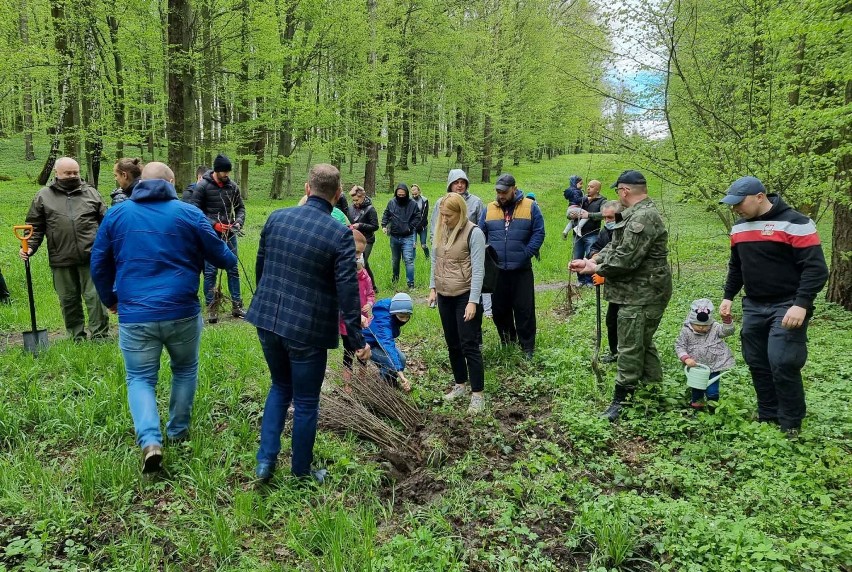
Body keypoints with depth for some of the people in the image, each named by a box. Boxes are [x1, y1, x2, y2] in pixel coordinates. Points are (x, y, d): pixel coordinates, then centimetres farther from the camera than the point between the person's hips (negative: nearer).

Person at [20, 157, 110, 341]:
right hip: (61, 260, 1)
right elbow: (35, 226, 10)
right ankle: (77, 336, 21)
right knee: (68, 300, 9)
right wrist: (29, 247, -3)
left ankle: (100, 335, 6)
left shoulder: (90, 193, 10)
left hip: (90, 257, -1)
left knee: (95, 295, -3)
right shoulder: (43, 196, 9)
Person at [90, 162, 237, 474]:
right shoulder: (189, 213, -1)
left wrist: (110, 299, 27)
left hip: (134, 315, 1)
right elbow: (221, 256, 6)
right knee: (185, 371, 22)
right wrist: (231, 259, 31)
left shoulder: (116, 213, 5)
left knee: (140, 379, 12)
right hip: (182, 312, 0)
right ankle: (178, 431, 32)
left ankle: (150, 441, -7)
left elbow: (99, 264, 11)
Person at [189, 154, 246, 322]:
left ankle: (236, 306, 17)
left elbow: (240, 207, 12)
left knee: (233, 270, 8)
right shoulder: (202, 186, -8)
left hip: (229, 235, 4)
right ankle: (211, 308, 9)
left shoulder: (232, 186, 3)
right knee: (210, 272, 0)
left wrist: (239, 222, -8)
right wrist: (214, 224, -17)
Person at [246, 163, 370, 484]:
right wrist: (357, 341, -9)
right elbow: (347, 292, -16)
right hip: (307, 329, -5)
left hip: (267, 319, 5)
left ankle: (265, 460, 21)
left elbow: (260, 266, 11)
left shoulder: (276, 218, 1)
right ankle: (301, 473, 26)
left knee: (280, 387, 26)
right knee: (305, 403, 11)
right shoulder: (340, 234, -14)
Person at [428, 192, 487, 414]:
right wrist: (433, 288, 12)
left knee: (469, 345, -5)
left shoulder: (474, 233, -13)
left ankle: (477, 394, 3)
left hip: (465, 296, -6)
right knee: (452, 344, 15)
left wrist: (473, 301, -19)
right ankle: (460, 384, 30)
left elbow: (478, 270, -15)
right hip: (445, 296, 7)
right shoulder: (440, 231, 6)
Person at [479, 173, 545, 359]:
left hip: (522, 269, -2)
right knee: (499, 309, 11)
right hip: (496, 269, 3)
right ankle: (507, 342, 30)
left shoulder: (530, 207, -1)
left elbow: (539, 233, -3)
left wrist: (527, 254, -12)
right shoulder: (489, 209, 6)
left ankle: (527, 347, 14)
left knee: (524, 309, 2)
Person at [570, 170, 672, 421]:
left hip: (641, 296, -11)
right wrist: (591, 261, 0)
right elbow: (614, 246, 15)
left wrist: (597, 269, -9)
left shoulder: (643, 217, -21)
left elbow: (625, 259, -25)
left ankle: (620, 403, 5)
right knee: (644, 344, 20)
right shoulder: (638, 214, 15)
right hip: (640, 293, 11)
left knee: (630, 348, -3)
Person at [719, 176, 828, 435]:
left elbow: (816, 268, -17)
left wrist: (801, 304, -25)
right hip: (753, 307, 7)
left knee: (782, 365, -12)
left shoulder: (795, 223, -13)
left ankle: (791, 426, 4)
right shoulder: (739, 228, 9)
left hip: (787, 308, -7)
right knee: (757, 364, 9)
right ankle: (767, 418, 22)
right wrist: (728, 296, 13)